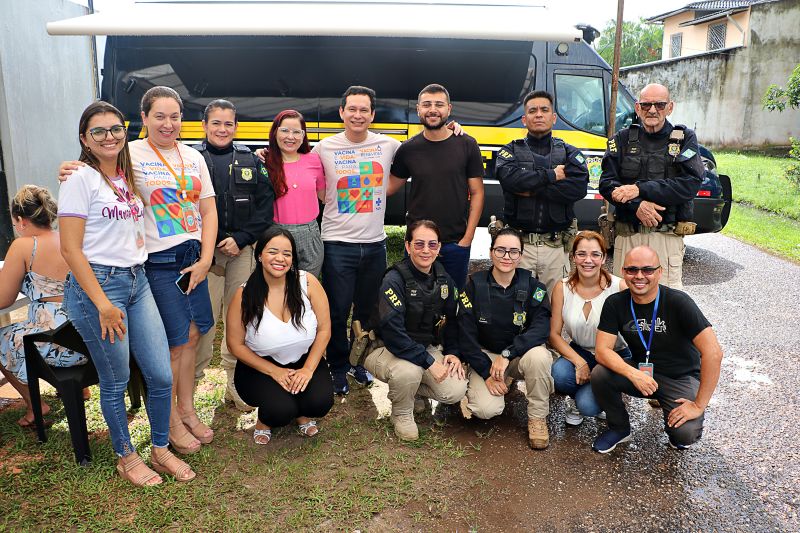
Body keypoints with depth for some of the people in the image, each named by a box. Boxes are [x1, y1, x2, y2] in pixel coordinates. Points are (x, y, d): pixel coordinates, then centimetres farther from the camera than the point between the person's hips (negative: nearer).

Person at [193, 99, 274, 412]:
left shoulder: (250, 160, 10)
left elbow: (265, 204, 4)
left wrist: (241, 239, -7)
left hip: (242, 249, 3)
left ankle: (236, 384, 19)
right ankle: (192, 381, 12)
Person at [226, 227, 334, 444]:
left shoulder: (307, 282, -12)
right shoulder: (245, 295, -15)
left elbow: (324, 329, -6)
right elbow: (236, 345, -7)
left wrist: (308, 369, -14)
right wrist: (274, 371, -12)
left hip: (305, 360, 2)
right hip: (260, 366, -1)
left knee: (321, 402, -24)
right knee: (280, 410, -27)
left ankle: (302, 414, 15)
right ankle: (264, 420, 13)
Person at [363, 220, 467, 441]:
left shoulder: (444, 279, 1)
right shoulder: (395, 279, -21)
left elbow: (451, 320, 14)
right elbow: (392, 333, -28)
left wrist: (452, 352, -2)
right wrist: (428, 362, -27)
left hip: (428, 348, 6)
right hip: (388, 349, -5)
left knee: (456, 391, -15)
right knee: (409, 372, -38)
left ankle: (413, 390, 16)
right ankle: (402, 414, -3)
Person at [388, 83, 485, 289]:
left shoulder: (467, 145, -2)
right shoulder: (408, 149, 1)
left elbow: (476, 193, 0)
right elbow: (391, 186, 7)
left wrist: (467, 238, -6)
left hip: (456, 243, 0)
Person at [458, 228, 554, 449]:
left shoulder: (533, 286, -8)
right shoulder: (474, 285, -10)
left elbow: (541, 329, -20)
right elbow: (466, 335, -10)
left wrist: (507, 353, -31)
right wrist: (487, 373, -15)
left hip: (521, 353, 1)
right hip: (485, 355, -1)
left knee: (539, 356, -34)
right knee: (487, 409, -24)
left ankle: (538, 418, -10)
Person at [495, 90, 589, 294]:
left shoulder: (570, 153, 11)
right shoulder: (511, 151, 8)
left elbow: (579, 187, -10)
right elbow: (508, 178, -16)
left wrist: (531, 189, -13)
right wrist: (551, 175, -9)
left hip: (556, 247, 1)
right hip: (519, 245, -1)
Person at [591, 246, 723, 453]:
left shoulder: (678, 302, -21)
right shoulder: (615, 304, -10)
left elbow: (713, 352, -26)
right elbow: (603, 350, -13)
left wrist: (699, 405, -25)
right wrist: (633, 374, -32)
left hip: (681, 377, -3)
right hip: (640, 371, 3)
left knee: (685, 433, -27)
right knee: (599, 375, -25)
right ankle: (619, 428, 4)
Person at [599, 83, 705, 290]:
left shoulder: (685, 138, 6)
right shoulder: (623, 139, 10)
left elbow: (690, 185, -8)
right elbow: (606, 183, 0)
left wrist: (639, 189, -16)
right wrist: (636, 205, -17)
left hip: (667, 236, -2)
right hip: (626, 234, 2)